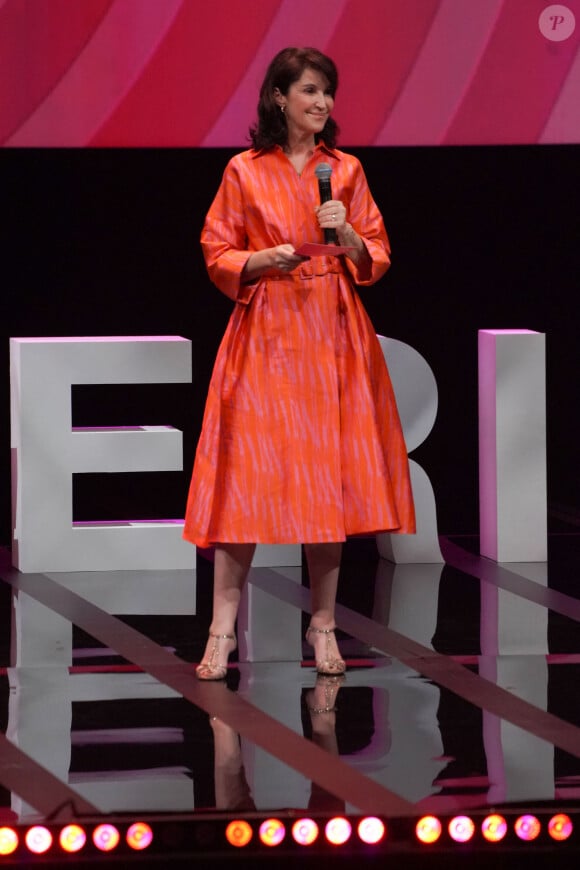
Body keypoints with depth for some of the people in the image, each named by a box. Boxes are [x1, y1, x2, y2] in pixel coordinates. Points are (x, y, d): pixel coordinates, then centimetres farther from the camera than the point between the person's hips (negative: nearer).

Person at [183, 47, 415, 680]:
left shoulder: (346, 171, 9)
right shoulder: (244, 172, 2)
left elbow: (377, 259, 9)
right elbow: (218, 257, 4)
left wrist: (346, 235, -10)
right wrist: (266, 259, -13)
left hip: (334, 337, 3)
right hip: (264, 335, -2)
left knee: (330, 475, 2)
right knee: (247, 475, -7)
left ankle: (323, 626, 10)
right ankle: (223, 629, -4)